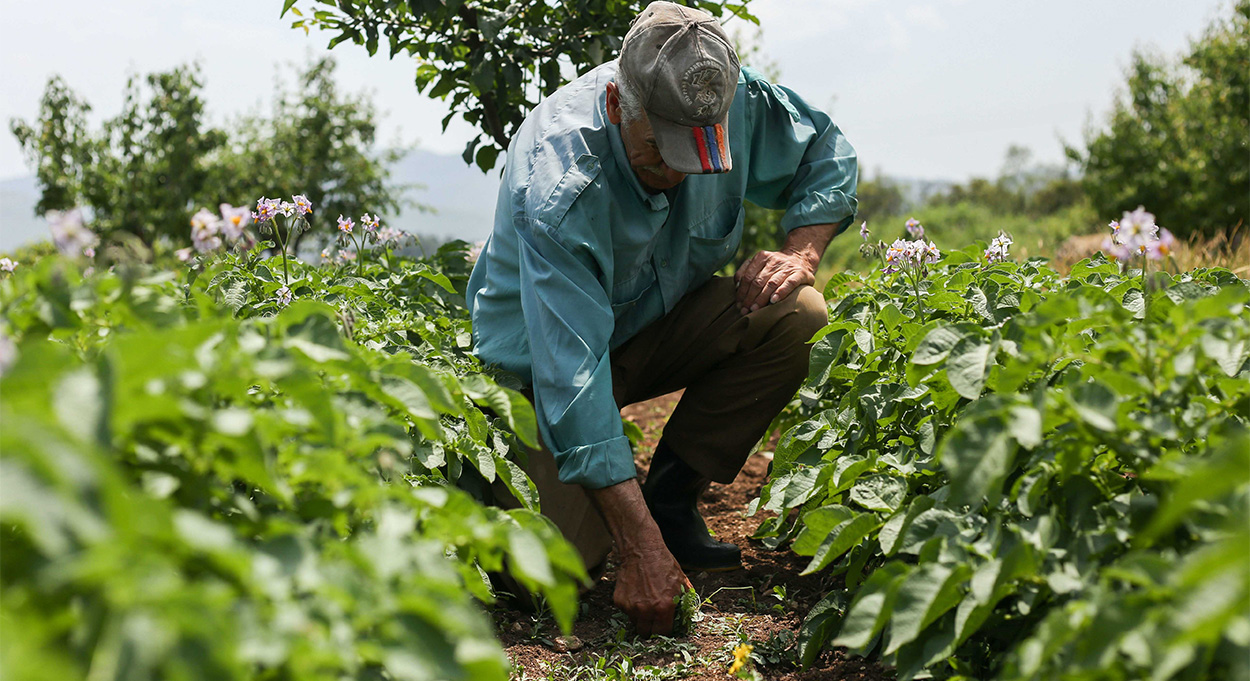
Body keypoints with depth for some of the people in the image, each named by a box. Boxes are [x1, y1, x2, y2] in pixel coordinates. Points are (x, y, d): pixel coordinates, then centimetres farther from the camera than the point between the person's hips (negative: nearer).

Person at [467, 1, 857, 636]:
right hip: (541, 354, -5)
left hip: (663, 319, 5)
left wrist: (800, 253, -18)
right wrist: (640, 550, -40)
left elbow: (827, 153, 3)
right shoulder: (556, 190, -35)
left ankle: (672, 494, -8)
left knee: (797, 317, -23)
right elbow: (572, 376, -38)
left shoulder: (736, 101, -19)